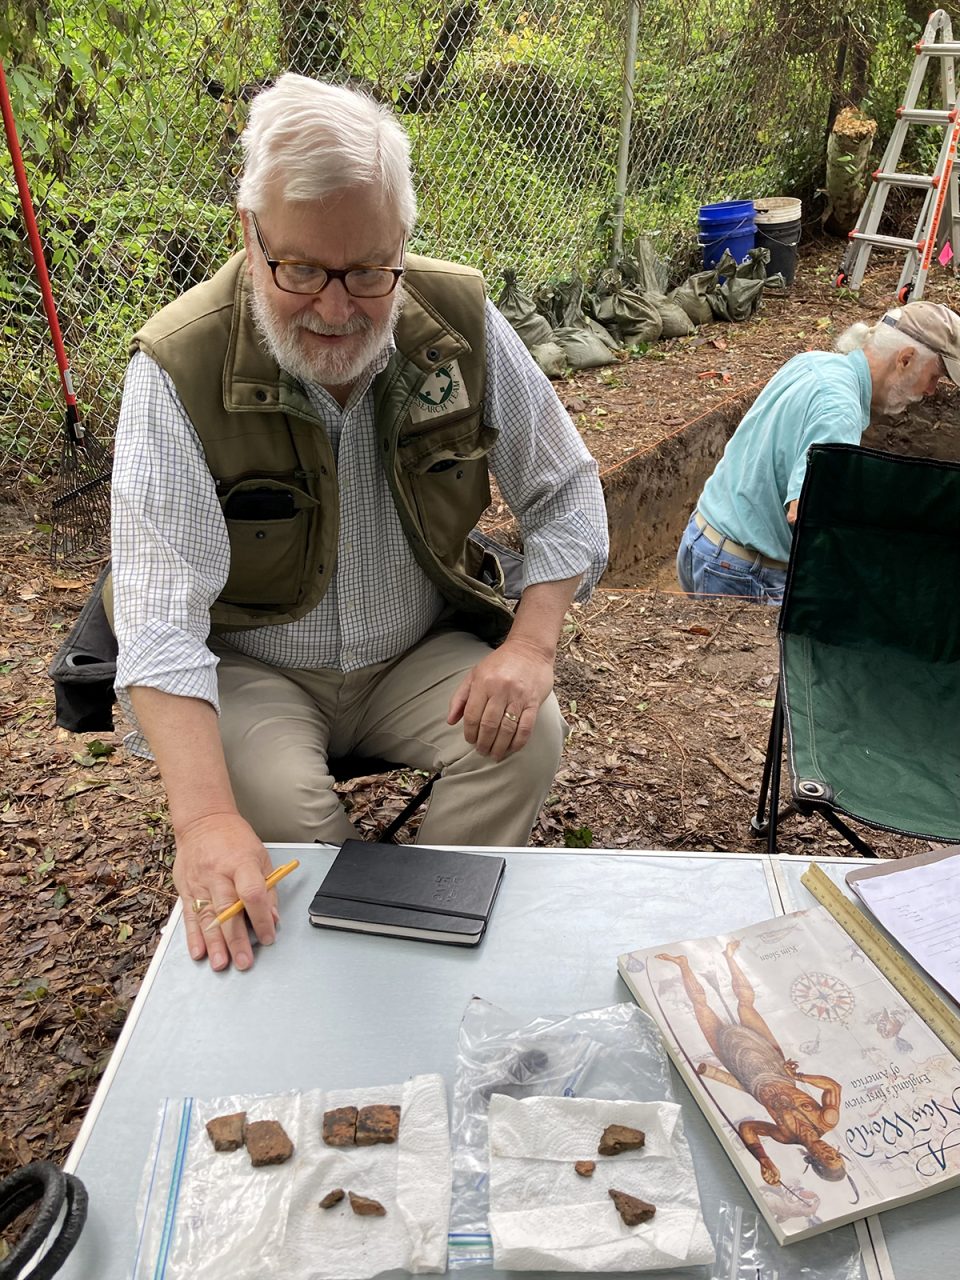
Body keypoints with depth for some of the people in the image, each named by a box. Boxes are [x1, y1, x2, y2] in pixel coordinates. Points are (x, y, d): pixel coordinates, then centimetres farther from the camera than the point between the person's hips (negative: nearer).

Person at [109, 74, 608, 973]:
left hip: (422, 652, 3)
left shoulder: (460, 321, -10)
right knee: (276, 798, -29)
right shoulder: (178, 369, -20)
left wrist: (531, 642, -16)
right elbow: (160, 613, -26)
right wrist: (205, 816, -39)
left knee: (530, 736, -23)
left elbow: (563, 492, 0)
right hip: (252, 670, -2)